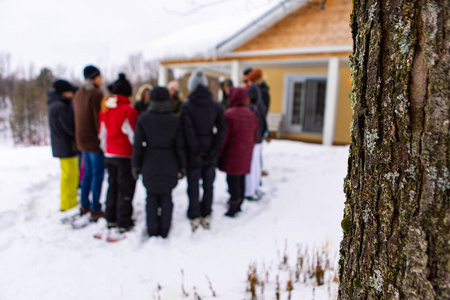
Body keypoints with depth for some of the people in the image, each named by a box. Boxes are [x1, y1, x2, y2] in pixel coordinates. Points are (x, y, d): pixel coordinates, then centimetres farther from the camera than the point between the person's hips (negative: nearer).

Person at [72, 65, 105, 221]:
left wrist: (80, 138, 19)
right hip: (94, 140, -9)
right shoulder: (96, 94, -15)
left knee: (88, 171, 18)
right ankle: (95, 210, 3)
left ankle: (85, 205, 26)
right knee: (98, 173, -2)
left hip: (82, 139, 9)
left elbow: (77, 117, 15)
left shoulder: (79, 94, 12)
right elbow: (99, 119, -18)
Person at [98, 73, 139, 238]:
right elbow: (132, 134, -15)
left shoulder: (106, 110, 6)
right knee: (125, 188, 2)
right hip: (126, 156, -6)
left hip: (110, 155, 7)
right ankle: (124, 223, 9)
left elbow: (102, 133, 13)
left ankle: (111, 219, 27)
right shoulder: (129, 110, -16)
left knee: (113, 186, 18)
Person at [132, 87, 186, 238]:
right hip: (169, 166, 0)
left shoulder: (143, 119, -5)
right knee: (166, 197, 11)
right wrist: (182, 167, 5)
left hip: (150, 166, 0)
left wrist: (136, 166, 4)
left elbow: (138, 145, -3)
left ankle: (152, 231, 18)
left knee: (151, 197, 11)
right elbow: (180, 146, -3)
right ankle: (164, 231, 18)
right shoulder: (175, 120, -5)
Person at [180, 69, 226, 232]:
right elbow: (221, 129, -6)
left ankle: (195, 218, 15)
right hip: (210, 154, 3)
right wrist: (214, 150, -6)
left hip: (194, 154, -3)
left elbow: (188, 131, -17)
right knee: (208, 185, 14)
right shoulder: (216, 106, -1)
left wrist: (196, 151, -12)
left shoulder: (187, 106, -10)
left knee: (193, 186, 9)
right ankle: (206, 216, 23)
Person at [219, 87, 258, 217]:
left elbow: (224, 137, -13)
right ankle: (238, 205, 30)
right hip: (246, 153, 7)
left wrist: (219, 154, -5)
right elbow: (254, 135, 13)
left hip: (233, 153, -7)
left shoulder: (229, 114, -15)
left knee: (233, 180, 1)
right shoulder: (251, 114, 7)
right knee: (242, 178, 16)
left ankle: (233, 208, 9)